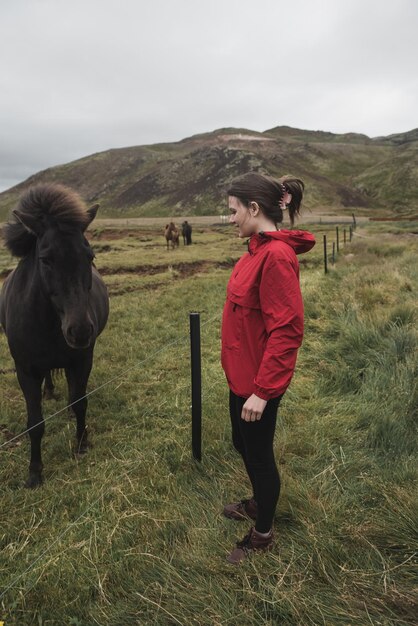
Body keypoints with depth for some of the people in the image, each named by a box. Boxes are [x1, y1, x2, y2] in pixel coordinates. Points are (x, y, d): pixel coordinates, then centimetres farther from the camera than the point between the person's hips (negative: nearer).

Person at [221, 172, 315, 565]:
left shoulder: (277, 256, -24)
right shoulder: (258, 249, 5)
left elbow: (286, 330, -26)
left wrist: (261, 390, -23)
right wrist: (247, 380, 17)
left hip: (258, 382, -9)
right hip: (241, 375, 9)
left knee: (259, 453, 11)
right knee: (244, 445, 25)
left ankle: (262, 535, 34)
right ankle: (258, 503, 51)